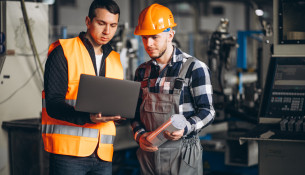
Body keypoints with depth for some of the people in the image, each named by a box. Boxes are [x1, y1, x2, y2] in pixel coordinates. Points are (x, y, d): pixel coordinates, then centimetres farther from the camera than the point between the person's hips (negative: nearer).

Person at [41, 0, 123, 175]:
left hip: (103, 154, 5)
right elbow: (53, 104, -9)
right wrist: (87, 117, -25)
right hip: (68, 149, -5)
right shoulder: (63, 51, -1)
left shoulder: (115, 60, 18)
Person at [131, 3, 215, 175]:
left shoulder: (194, 68, -5)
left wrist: (185, 128, -23)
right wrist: (139, 134, -5)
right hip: (148, 151, 4)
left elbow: (207, 111, -6)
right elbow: (136, 111, 14)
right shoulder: (142, 71, 11)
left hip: (182, 154, -4)